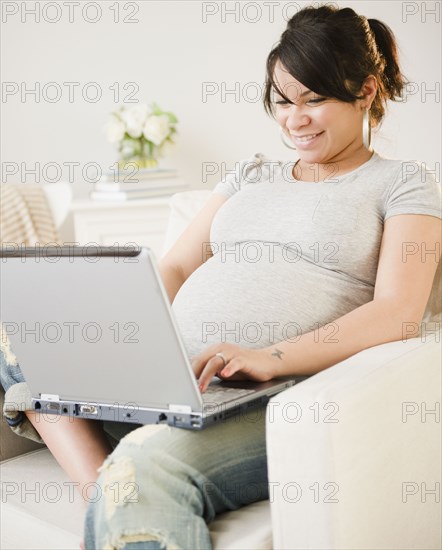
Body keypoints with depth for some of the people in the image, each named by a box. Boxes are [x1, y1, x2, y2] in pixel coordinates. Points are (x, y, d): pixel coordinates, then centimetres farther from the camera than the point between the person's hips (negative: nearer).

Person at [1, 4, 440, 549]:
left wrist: (270, 357, -22)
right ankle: (110, 498, -23)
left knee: (146, 462, -37)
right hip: (167, 380, 7)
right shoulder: (252, 173, 25)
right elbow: (174, 267, 20)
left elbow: (398, 311, -7)